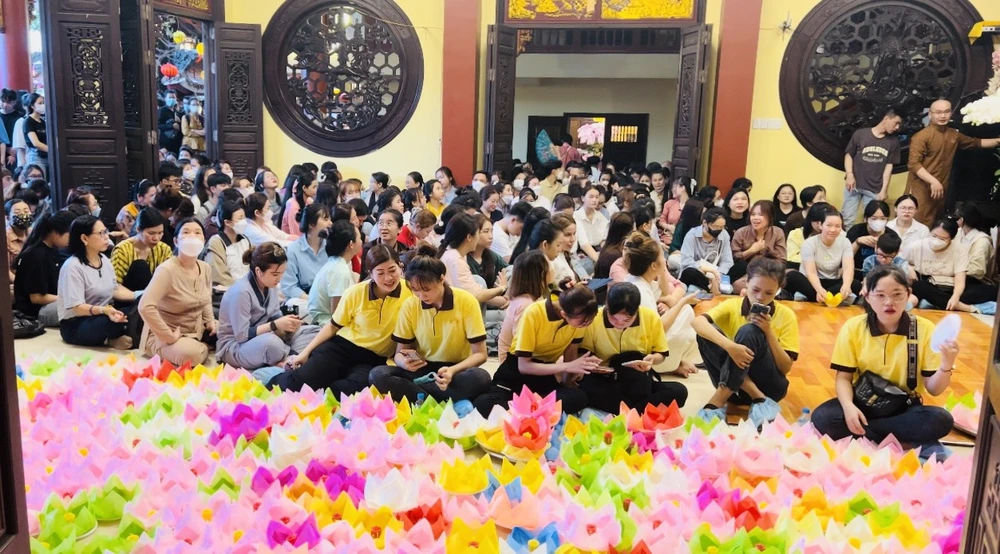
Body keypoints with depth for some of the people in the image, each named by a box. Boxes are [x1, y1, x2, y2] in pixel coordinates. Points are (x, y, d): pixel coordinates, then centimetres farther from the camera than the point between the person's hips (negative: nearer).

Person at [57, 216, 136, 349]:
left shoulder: (104, 260, 6)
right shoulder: (73, 266, -18)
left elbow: (114, 289, 13)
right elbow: (77, 308, -23)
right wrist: (104, 310, -41)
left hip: (103, 315, 7)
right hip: (75, 326, -7)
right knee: (115, 321, -35)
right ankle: (113, 340, -5)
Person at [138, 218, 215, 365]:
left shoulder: (206, 269, 2)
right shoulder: (167, 270, -22)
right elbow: (145, 307, -33)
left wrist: (210, 321, 3)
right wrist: (169, 336, -29)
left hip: (196, 333, 8)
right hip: (163, 336, -8)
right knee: (192, 354, -35)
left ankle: (200, 347, 13)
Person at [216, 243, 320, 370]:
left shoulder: (270, 286, -1)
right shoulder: (241, 292, -24)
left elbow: (275, 318, 5)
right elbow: (242, 335, -23)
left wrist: (286, 325, -17)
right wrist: (276, 325, -25)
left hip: (262, 338, 8)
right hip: (235, 346, -8)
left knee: (314, 332, -2)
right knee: (271, 342, -40)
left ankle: (287, 359, -20)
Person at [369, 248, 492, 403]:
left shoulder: (466, 302, -11)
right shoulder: (409, 305, -4)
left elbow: (480, 354, -10)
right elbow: (399, 353, 2)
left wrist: (453, 370, -30)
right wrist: (404, 362, -24)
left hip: (457, 371, -1)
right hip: (422, 371, 2)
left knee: (480, 377, -36)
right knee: (377, 375, -26)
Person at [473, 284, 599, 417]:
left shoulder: (579, 315, -13)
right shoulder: (534, 313, -24)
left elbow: (570, 355, 0)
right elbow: (524, 366, -21)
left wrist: (567, 378, -17)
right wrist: (567, 367, -28)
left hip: (546, 373, 4)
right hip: (516, 371, -4)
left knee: (579, 398, -31)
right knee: (484, 404, -34)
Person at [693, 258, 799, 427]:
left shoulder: (786, 316, -4)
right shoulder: (732, 306, -2)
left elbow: (785, 368, -8)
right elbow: (698, 322, -24)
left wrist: (769, 332, -19)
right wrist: (729, 345, -38)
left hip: (769, 385, -2)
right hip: (734, 384, 2)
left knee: (749, 331, -26)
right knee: (706, 332, -23)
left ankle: (719, 400, -26)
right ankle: (757, 398, -23)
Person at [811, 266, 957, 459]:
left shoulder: (924, 329, -9)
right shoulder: (853, 327, -8)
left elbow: (933, 389, -8)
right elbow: (843, 377, -6)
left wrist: (946, 366, -30)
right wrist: (848, 406, -27)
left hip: (905, 407, 0)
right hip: (863, 403, 0)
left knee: (941, 420, -31)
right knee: (822, 418, -28)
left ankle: (861, 434, -19)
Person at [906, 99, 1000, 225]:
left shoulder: (954, 135, 13)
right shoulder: (922, 136, -10)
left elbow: (976, 143, 29)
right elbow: (914, 163, -17)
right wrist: (933, 181, -23)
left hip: (941, 190, 8)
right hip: (921, 190, -7)